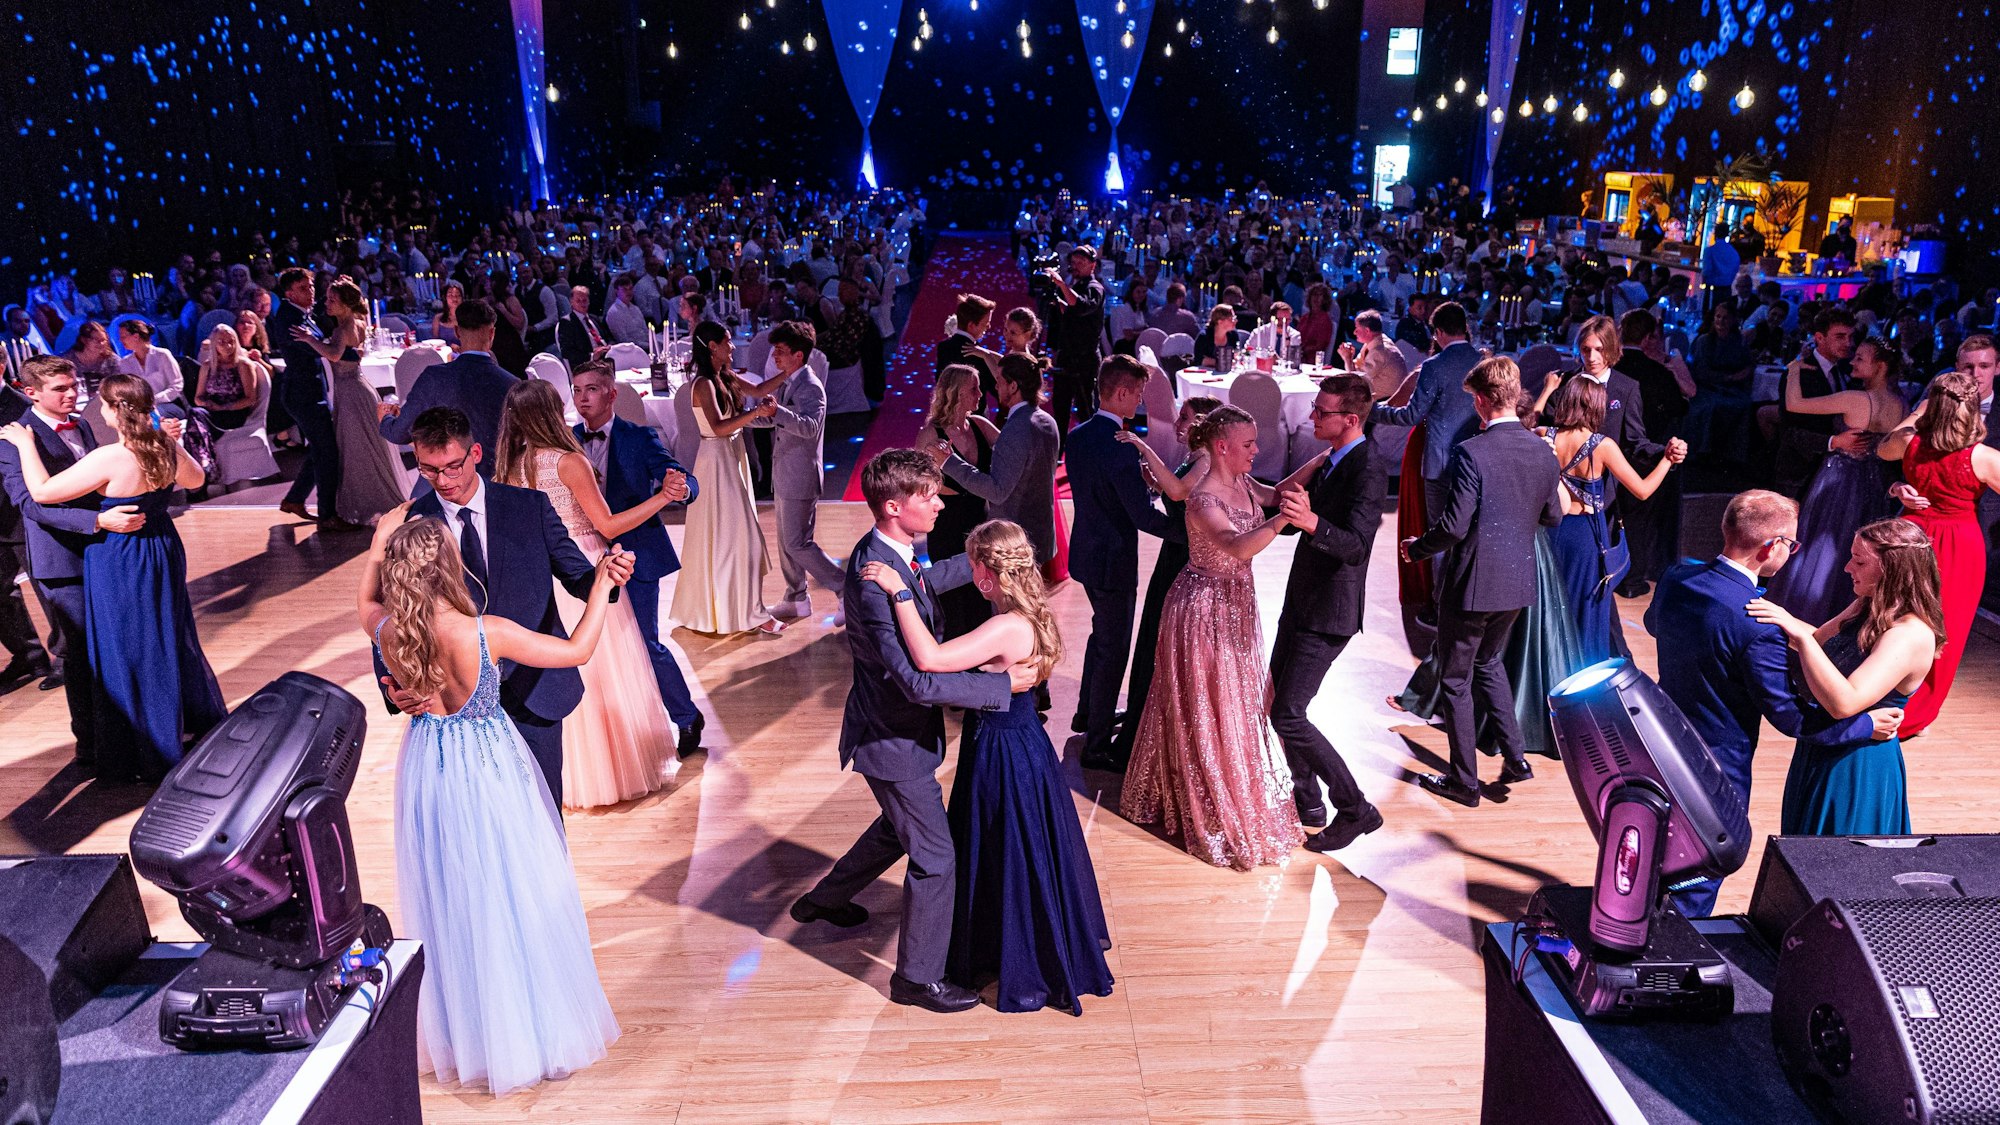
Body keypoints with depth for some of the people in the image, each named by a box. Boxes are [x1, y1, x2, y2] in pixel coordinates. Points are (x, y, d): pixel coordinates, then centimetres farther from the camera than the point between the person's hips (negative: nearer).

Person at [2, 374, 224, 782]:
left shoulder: (108, 459, -26)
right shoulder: (168, 447, -8)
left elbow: (42, 491, -20)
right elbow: (195, 479, 13)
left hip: (119, 564, -6)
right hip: (164, 551, 6)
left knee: (128, 654, 8)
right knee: (171, 639, 23)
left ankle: (148, 754, 20)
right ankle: (199, 719, 38)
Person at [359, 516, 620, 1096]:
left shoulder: (389, 634, -14)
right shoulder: (488, 633, -27)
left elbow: (366, 602, 12)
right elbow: (577, 651, -15)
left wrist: (379, 543, 10)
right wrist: (602, 587, -6)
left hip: (428, 770, 4)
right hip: (490, 770, -4)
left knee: (448, 900, 21)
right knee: (514, 895, 12)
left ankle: (461, 1030, 40)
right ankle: (536, 1026, 29)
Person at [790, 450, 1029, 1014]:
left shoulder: (887, 553, -2)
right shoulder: (876, 581, -33)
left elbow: (926, 581, 23)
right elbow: (918, 682, -35)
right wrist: (1005, 683, -29)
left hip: (896, 727, 10)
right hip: (894, 740, -10)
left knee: (901, 826, 30)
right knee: (935, 856, 4)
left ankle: (824, 899, 51)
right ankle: (918, 977, 23)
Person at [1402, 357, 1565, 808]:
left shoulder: (1471, 453, -21)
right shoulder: (1542, 452, -1)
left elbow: (1453, 526, -23)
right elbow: (1553, 516, 11)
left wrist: (1417, 547, -4)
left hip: (1471, 584, -7)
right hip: (1517, 583, 7)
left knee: (1456, 680, 9)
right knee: (1488, 662, 28)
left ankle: (1464, 782, 18)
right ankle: (1514, 757, 27)